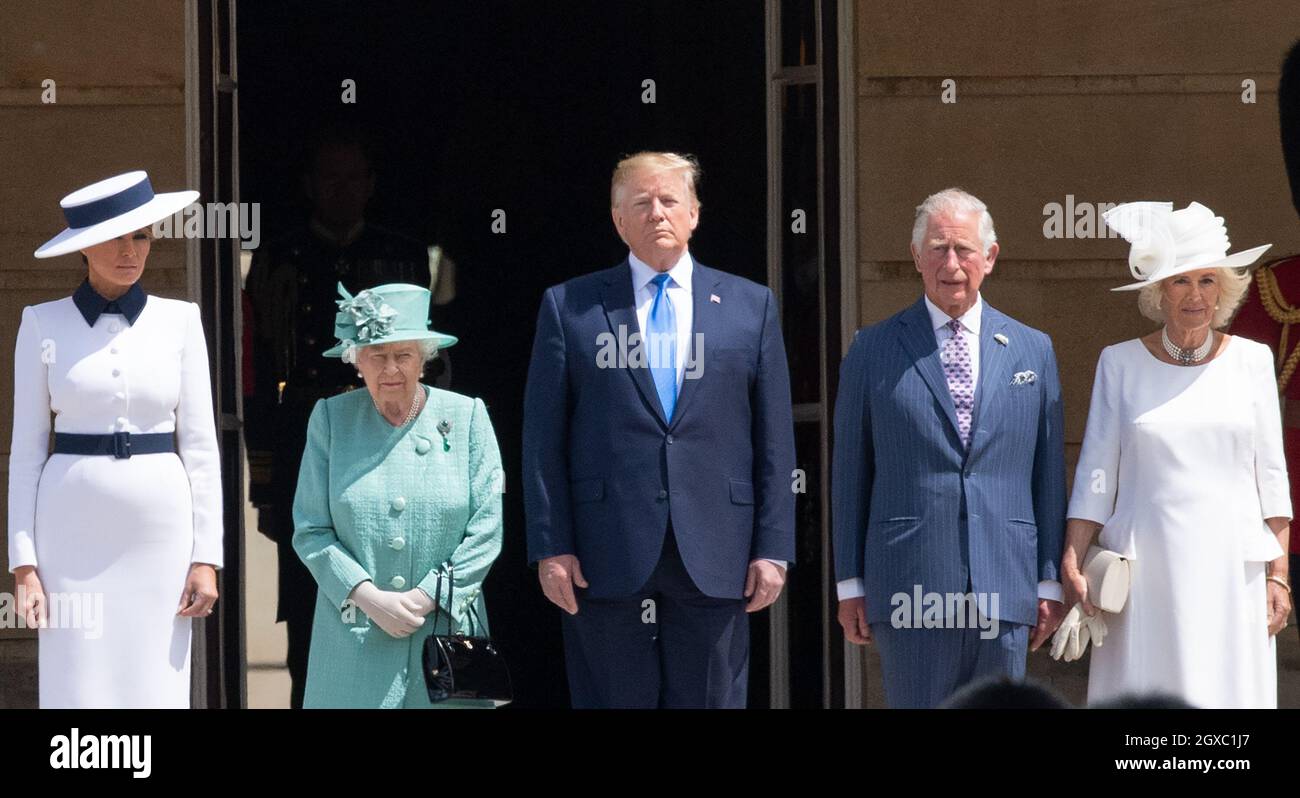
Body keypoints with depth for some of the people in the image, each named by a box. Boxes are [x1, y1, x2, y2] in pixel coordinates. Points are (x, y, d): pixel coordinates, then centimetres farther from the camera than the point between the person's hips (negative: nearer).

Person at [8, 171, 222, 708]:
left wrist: (206, 556, -1)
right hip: (75, 529, -1)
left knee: (156, 694, 0)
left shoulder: (179, 321, 6)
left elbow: (200, 444, 6)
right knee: (77, 694, -3)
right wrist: (24, 563, -4)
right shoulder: (43, 324, 3)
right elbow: (26, 447, 4)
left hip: (159, 532, 1)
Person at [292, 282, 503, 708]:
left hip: (446, 632, 0)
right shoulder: (331, 418, 7)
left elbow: (486, 531, 0)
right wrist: (370, 599, -10)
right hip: (355, 641, 0)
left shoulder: (467, 417, 4)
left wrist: (423, 600, -9)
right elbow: (310, 532, 3)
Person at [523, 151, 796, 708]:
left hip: (714, 559, 1)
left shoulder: (752, 306, 11)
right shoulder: (568, 307, 7)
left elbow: (774, 439, 9)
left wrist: (773, 548, 2)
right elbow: (543, 441, 4)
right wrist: (551, 548, -4)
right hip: (607, 559, -1)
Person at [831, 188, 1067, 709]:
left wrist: (1049, 582, 7)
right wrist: (850, 585, 2)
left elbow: (1049, 474, 12)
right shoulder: (873, 350, 6)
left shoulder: (1032, 351, 11)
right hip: (910, 588, -2)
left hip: (1005, 589, 2)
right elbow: (849, 473, 6)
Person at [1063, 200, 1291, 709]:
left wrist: (1278, 574, 2)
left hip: (1231, 569, 1)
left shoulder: (1251, 361, 7)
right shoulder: (1120, 363, 6)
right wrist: (1071, 563, -4)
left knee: (1231, 692, -3)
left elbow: (1271, 476, 8)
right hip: (1145, 567, -1)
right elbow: (1095, 472, 5)